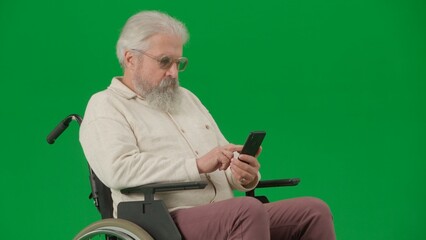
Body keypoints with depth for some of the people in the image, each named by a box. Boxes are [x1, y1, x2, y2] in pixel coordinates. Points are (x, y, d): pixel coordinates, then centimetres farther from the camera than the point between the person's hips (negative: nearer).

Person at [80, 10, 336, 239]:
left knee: (314, 210, -12)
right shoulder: (105, 107, 4)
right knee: (249, 210, -34)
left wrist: (245, 176, -2)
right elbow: (118, 168, -16)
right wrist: (198, 165, -18)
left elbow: (227, 165, 24)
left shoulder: (187, 98, 26)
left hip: (227, 218, 7)